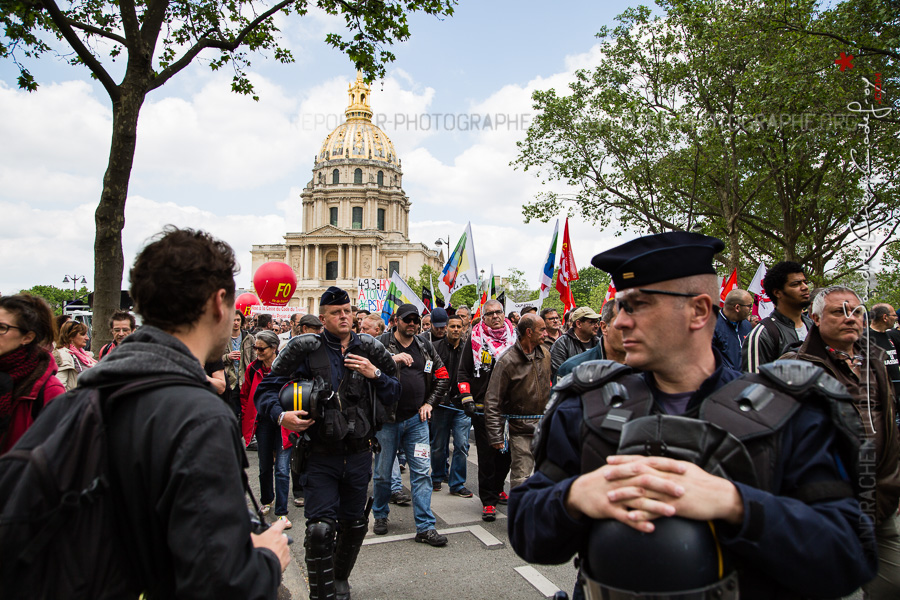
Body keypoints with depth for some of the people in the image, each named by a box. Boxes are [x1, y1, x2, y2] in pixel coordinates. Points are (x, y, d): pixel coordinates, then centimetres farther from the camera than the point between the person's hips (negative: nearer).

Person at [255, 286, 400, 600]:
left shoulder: (370, 349, 2)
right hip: (321, 456, -3)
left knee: (354, 524, 17)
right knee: (321, 528, -9)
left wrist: (375, 374, -10)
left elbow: (394, 394, 9)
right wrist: (281, 415, -23)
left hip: (359, 454, 4)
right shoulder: (306, 349, -7)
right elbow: (267, 389, -4)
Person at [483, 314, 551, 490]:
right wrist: (495, 435, -15)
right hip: (521, 430, -6)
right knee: (520, 478, -3)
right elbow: (493, 401, -13)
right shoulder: (507, 361, -15)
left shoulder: (545, 354, 4)